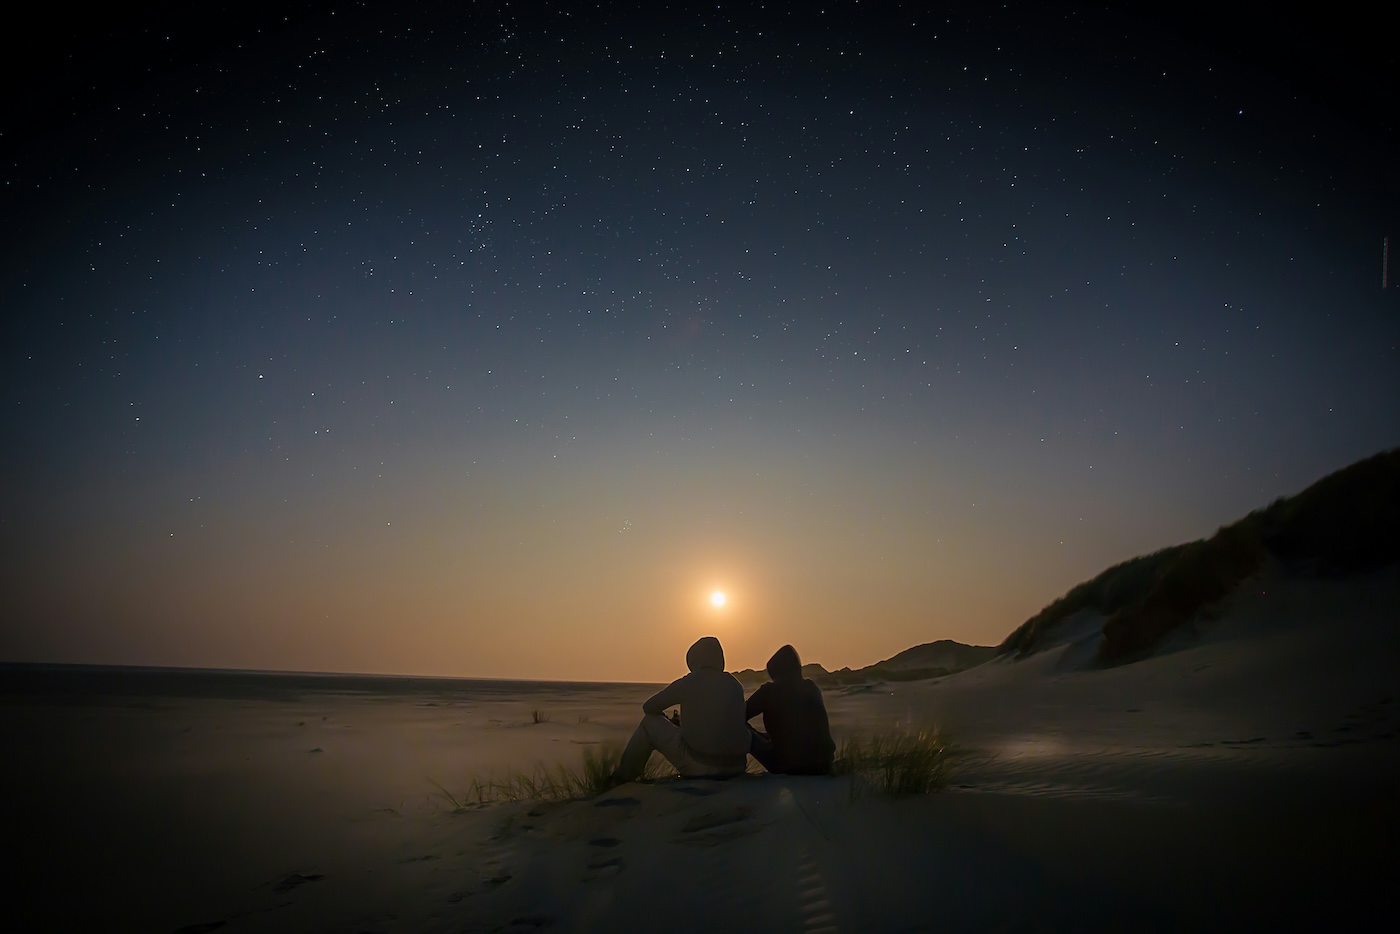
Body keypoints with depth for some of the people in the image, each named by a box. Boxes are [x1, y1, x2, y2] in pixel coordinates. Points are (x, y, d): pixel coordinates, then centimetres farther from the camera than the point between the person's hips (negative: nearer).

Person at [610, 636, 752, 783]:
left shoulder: (687, 683, -4)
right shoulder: (735, 684, 9)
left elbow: (649, 707, 7)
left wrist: (666, 720, 28)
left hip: (699, 767, -5)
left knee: (650, 722, 15)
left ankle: (623, 778, 28)